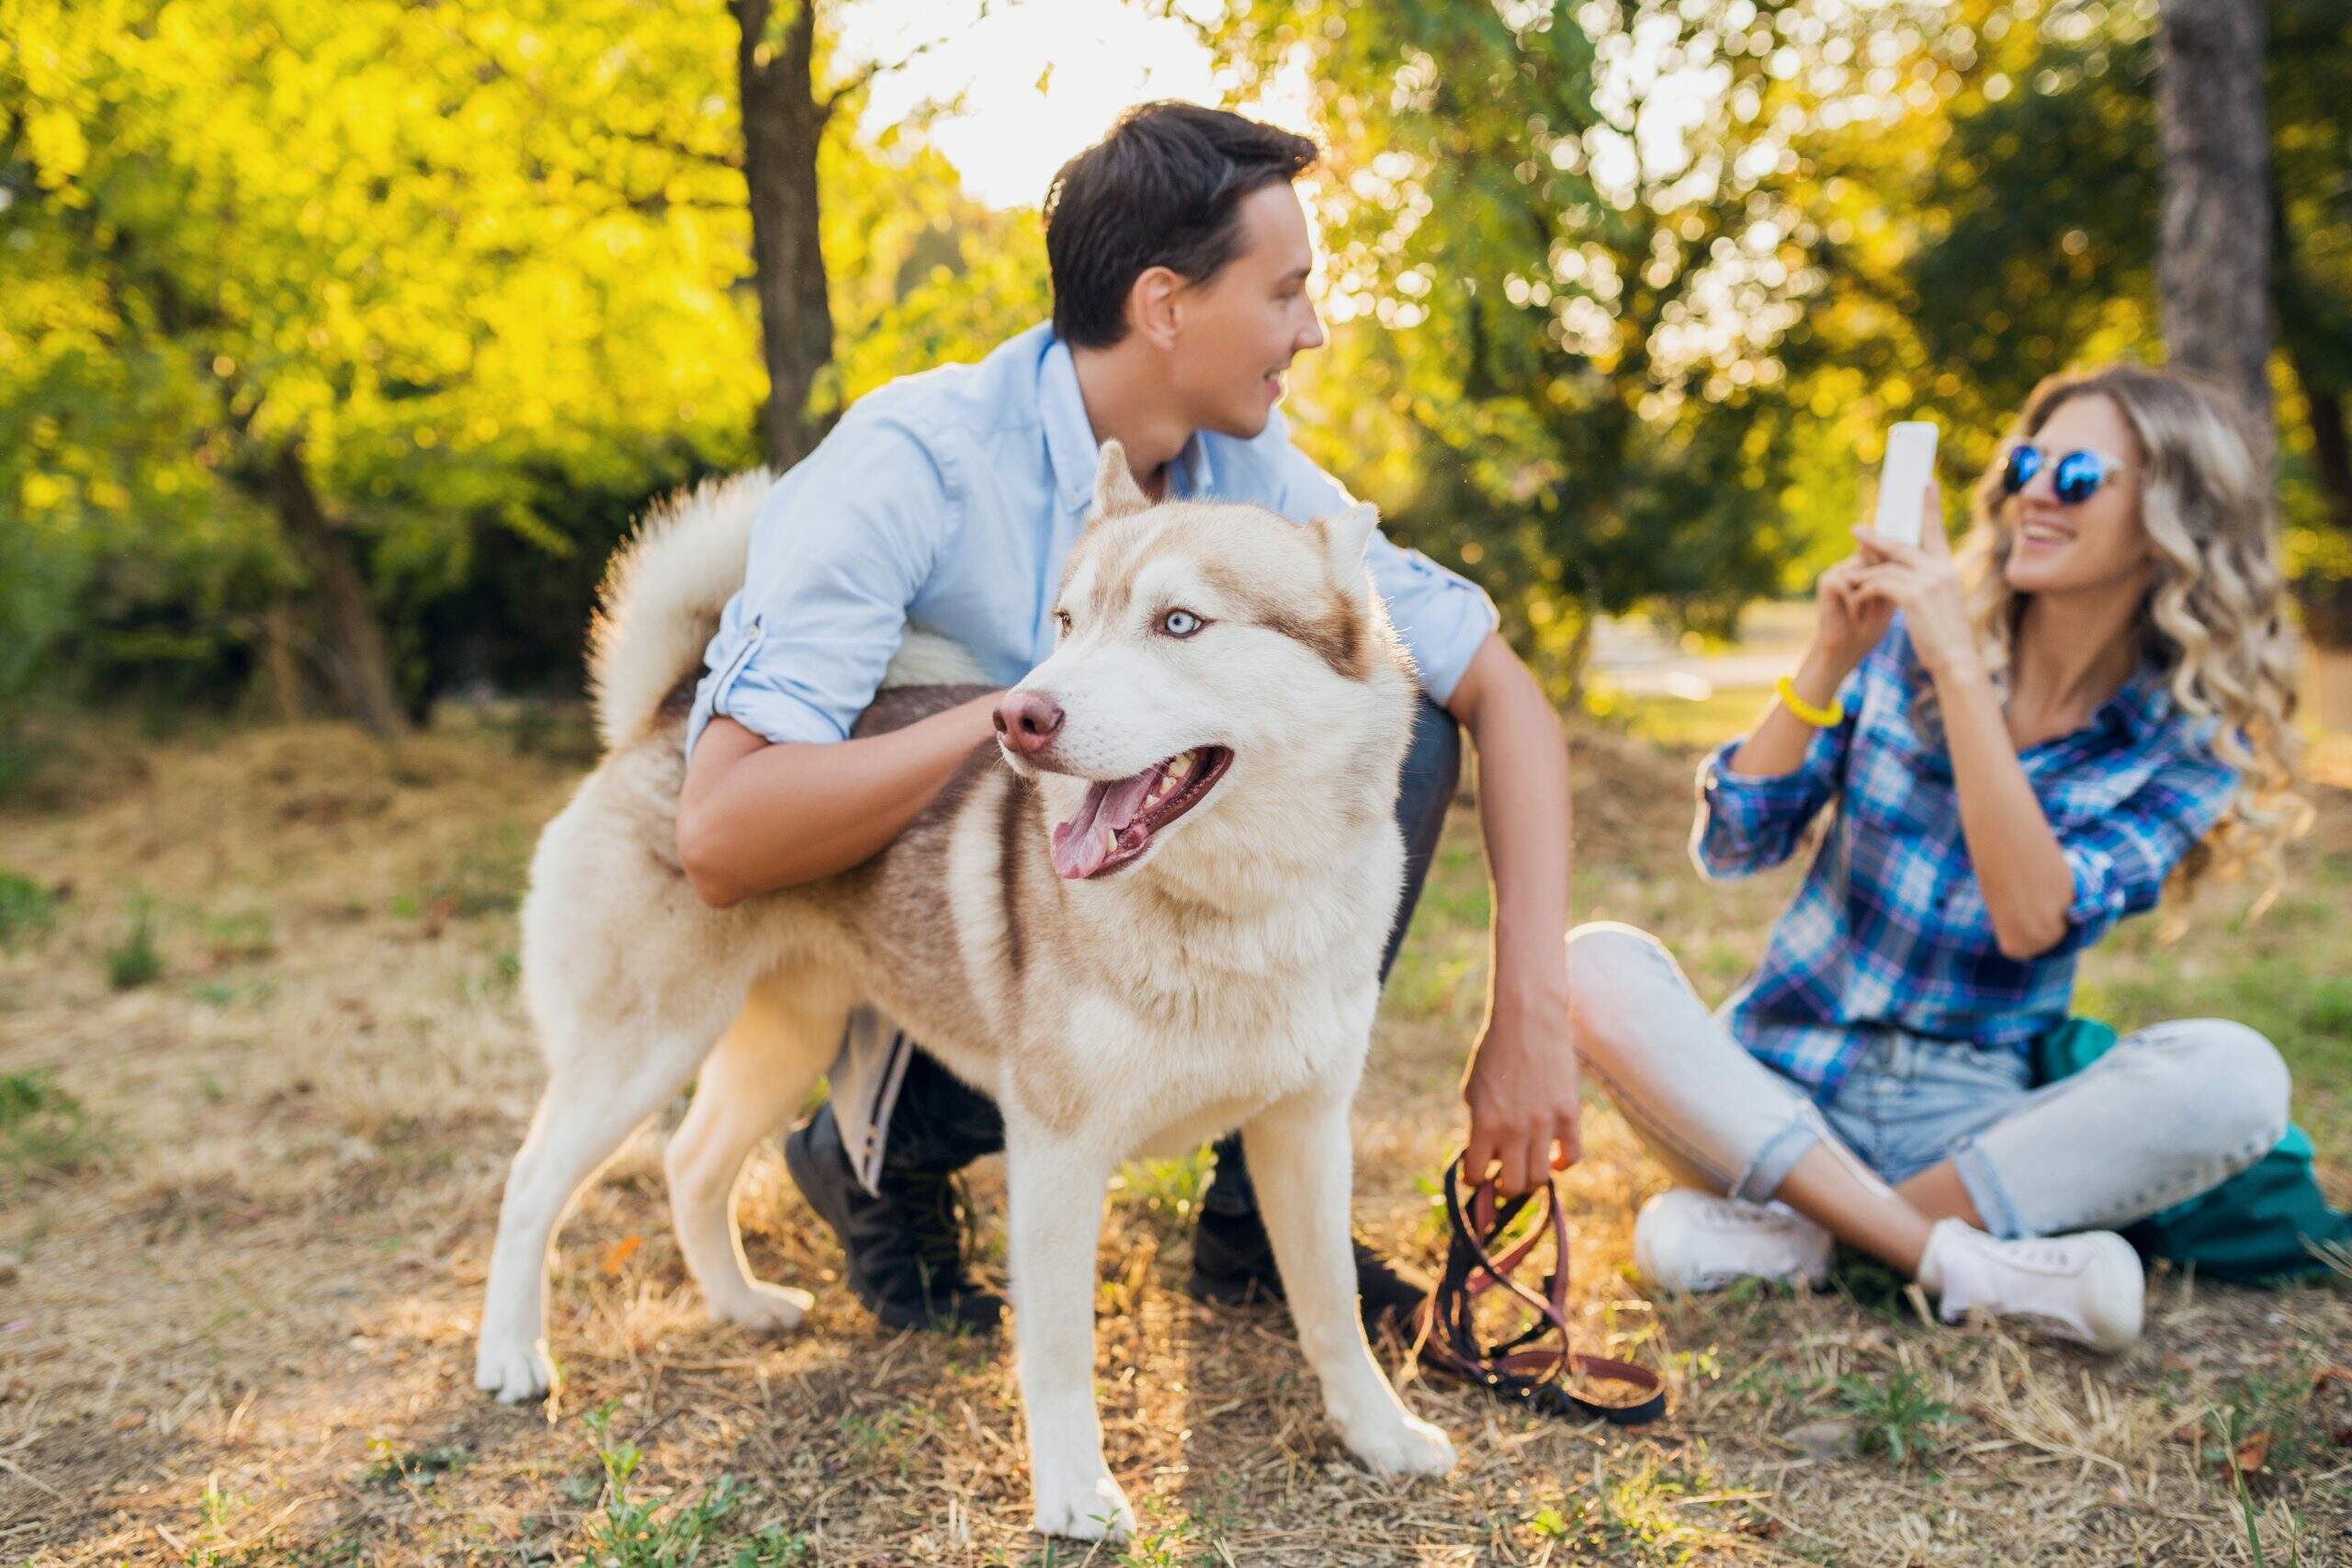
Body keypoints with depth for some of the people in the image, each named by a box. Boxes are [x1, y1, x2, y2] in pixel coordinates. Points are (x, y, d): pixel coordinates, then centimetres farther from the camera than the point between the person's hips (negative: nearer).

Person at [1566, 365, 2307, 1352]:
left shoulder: (2188, 741, -1)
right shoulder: (1903, 639, 1)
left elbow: (2031, 920, -19)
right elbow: (1730, 846, -4)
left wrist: (1957, 668, -23)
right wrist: (1830, 660, -16)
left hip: (1963, 1126, 0)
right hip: (1779, 1085, 1)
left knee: (2235, 1076, -27)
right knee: (1592, 965, -27)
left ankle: (1787, 1232, -25)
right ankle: (1967, 1267, -29)